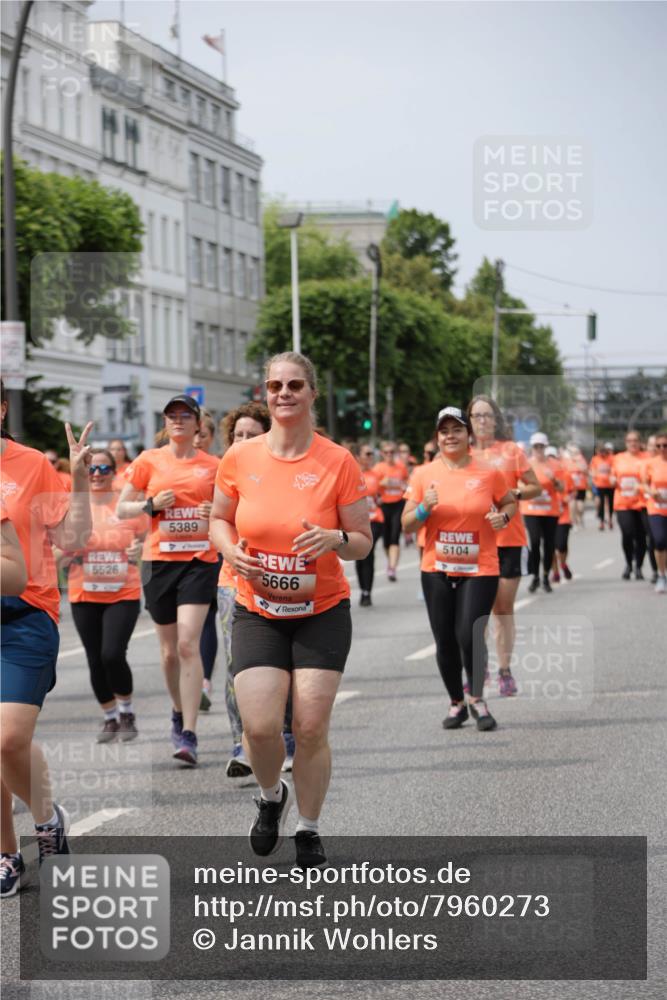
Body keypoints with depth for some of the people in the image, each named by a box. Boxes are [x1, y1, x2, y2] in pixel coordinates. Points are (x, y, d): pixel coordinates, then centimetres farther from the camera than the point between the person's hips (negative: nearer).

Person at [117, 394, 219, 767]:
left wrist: (217, 514, -6)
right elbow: (122, 508, 9)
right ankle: (179, 712, 37)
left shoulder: (213, 466, 5)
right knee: (169, 648, 10)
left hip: (200, 559, -2)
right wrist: (151, 505, -9)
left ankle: (188, 735, -16)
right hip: (159, 560, 2)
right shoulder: (149, 461, 4)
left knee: (188, 644, -14)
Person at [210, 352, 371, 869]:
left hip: (323, 612, -1)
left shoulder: (338, 462, -8)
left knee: (311, 727, -3)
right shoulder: (239, 458, -3)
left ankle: (309, 831, 18)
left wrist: (334, 539, -23)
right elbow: (219, 518, 12)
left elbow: (363, 541, -2)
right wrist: (231, 550, -9)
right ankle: (271, 796, 23)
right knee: (260, 725, -11)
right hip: (257, 612, 1)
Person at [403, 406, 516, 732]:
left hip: (480, 569, -2)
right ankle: (457, 703, 24)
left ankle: (477, 699, 12)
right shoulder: (423, 475, 2)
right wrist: (424, 508, -16)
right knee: (445, 641, 5)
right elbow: (407, 524, 4)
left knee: (469, 635, -13)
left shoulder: (489, 473, -1)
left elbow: (510, 503, 17)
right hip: (436, 570, 2)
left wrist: (503, 516, -5)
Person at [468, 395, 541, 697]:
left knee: (504, 607, 4)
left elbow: (535, 487, 5)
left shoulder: (511, 450, 4)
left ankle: (505, 671, 10)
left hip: (509, 538, -1)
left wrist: (515, 494, -14)